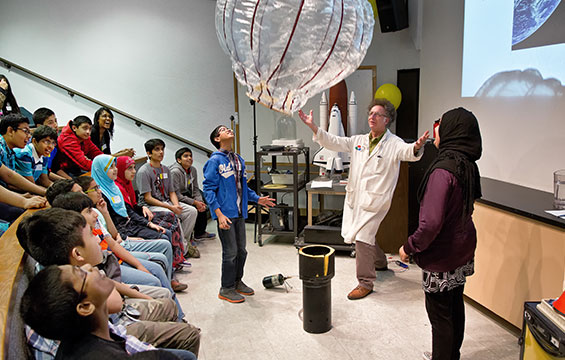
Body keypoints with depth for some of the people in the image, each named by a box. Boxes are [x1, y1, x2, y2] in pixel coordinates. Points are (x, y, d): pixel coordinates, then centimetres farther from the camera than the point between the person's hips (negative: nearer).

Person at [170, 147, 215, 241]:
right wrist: (195, 203, -24)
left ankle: (200, 233, 7)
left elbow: (195, 189, 6)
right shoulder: (175, 172, -21)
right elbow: (176, 195, -23)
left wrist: (199, 201, -14)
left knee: (203, 206, -9)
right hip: (176, 200, -7)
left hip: (186, 195, 8)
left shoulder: (193, 170, 2)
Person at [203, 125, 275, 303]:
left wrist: (257, 198, 11)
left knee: (241, 250, 15)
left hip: (240, 213, 7)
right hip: (225, 213, -7)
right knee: (230, 252, -1)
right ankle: (226, 289, 15)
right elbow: (208, 189, -13)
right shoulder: (215, 160, -9)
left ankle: (237, 282, 33)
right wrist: (219, 214, -20)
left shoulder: (239, 159, 13)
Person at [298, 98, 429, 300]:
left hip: (374, 200, -7)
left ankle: (365, 282, 5)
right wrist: (312, 126, -1)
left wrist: (416, 147, -52)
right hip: (355, 198, 7)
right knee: (362, 237, 19)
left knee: (361, 238, -11)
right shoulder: (358, 141, 10)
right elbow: (333, 142, 9)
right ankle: (380, 262, 47)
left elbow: (408, 152, -28)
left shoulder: (394, 144, -8)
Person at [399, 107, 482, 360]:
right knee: (455, 306, 23)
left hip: (441, 256, -9)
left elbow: (431, 222, -30)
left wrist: (409, 247, -16)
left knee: (439, 314, 8)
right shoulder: (468, 165, 1)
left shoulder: (443, 170, -27)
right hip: (462, 250, 9)